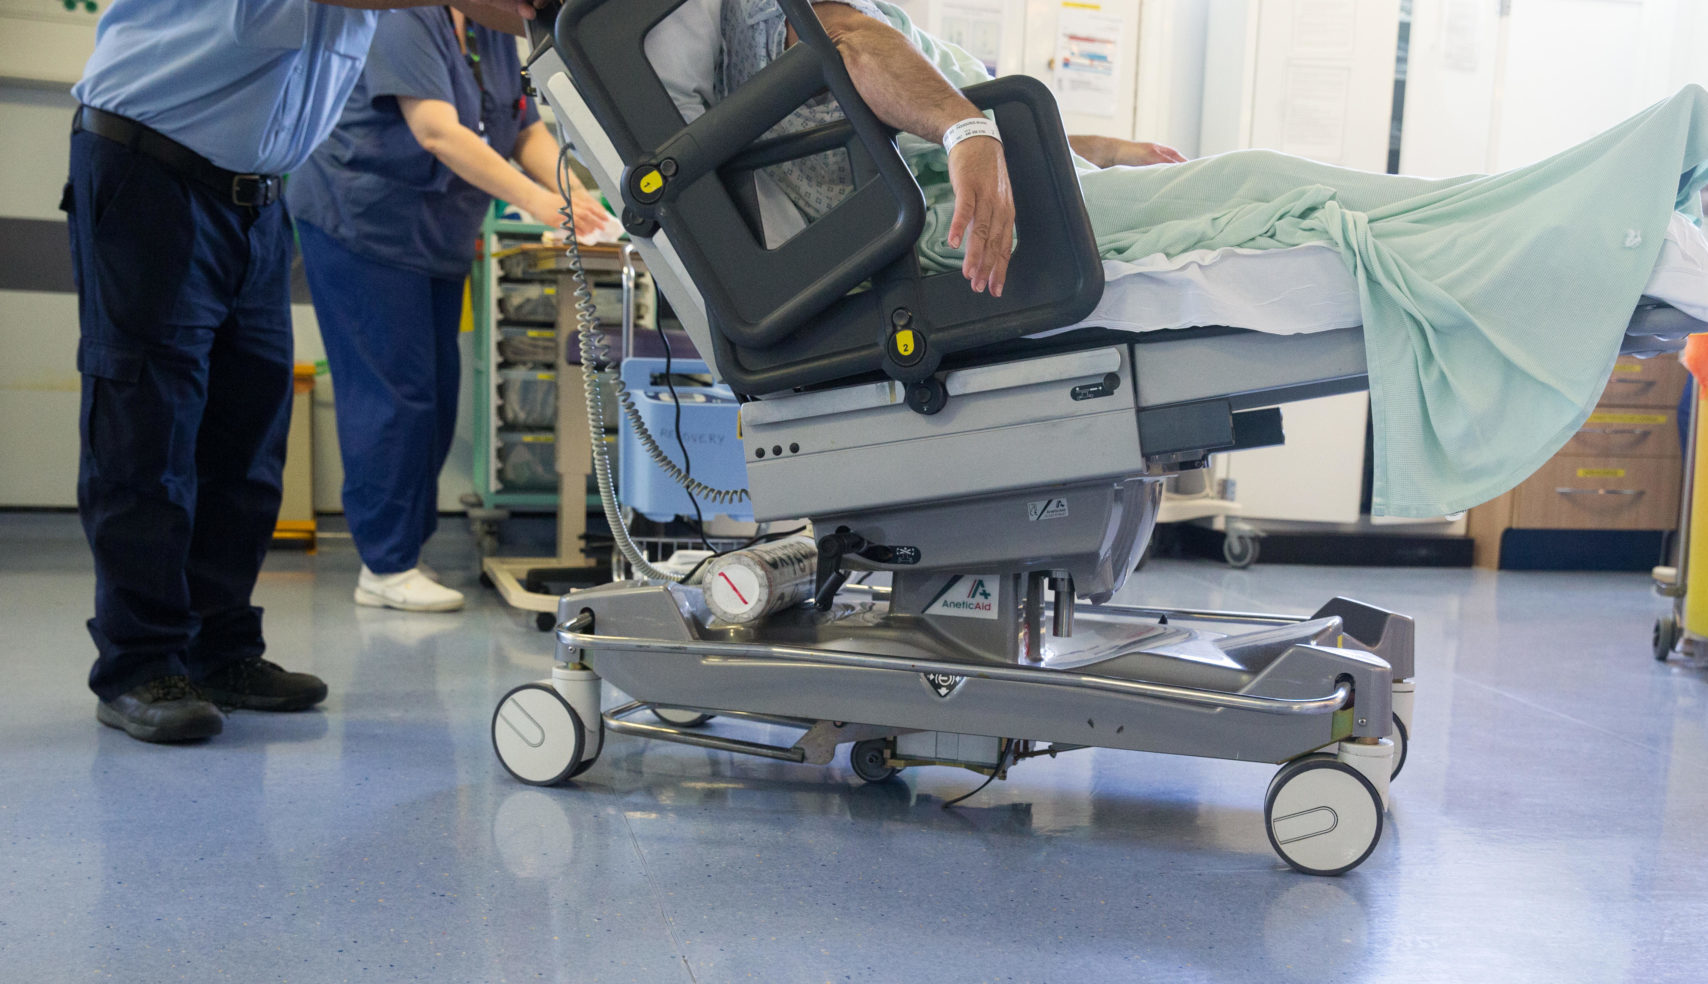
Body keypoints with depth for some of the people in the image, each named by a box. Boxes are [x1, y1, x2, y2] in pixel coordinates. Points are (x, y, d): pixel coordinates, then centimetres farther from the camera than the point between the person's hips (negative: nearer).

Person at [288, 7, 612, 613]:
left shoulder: (497, 39, 9)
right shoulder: (406, 19, -17)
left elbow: (528, 132, 5)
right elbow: (437, 132, -28)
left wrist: (576, 198, -14)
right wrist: (534, 200, -34)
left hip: (437, 239, 9)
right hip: (361, 226, -9)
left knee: (436, 398, 7)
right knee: (394, 397, -9)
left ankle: (394, 559, 16)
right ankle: (387, 568, -1)